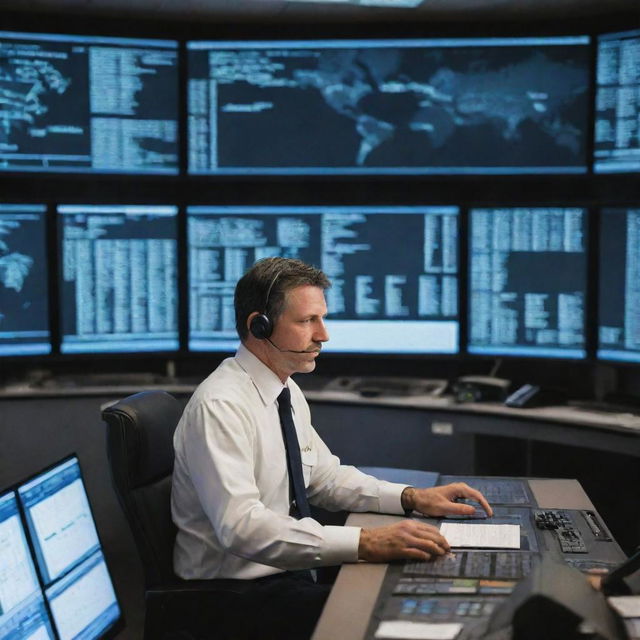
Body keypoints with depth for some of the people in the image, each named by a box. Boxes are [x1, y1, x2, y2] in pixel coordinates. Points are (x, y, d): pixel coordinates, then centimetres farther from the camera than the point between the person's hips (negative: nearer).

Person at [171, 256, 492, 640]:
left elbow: (327, 478, 15)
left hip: (285, 569, 8)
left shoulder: (288, 391, 7)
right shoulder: (220, 406, -21)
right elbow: (241, 525, -31)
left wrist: (412, 498, 0)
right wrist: (366, 543, -36)